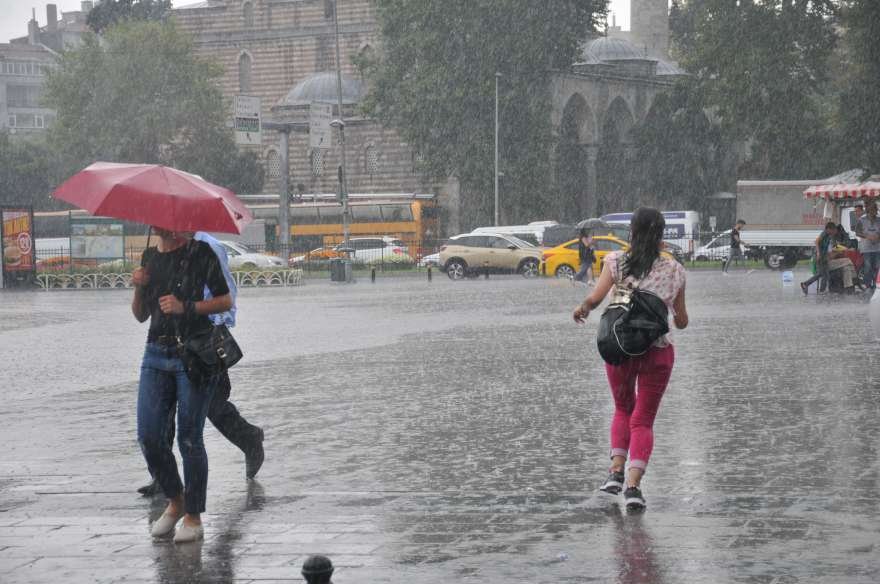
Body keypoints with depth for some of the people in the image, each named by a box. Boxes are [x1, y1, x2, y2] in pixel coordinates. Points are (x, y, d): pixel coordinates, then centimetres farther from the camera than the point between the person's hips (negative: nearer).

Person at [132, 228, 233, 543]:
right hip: (157, 353, 5)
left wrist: (185, 307, -15)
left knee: (189, 438, -4)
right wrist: (139, 288, -2)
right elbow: (141, 315, 17)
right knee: (148, 436, -1)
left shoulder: (200, 253, -3)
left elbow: (225, 301, -4)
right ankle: (175, 501, 20)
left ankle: (194, 517, 5)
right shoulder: (150, 257, 13)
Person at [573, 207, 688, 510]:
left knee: (623, 410, 24)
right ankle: (633, 485, -9)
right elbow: (682, 321, 7)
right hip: (657, 351, 0)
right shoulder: (674, 270, 2)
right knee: (643, 420, 7)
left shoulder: (616, 261, -3)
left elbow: (595, 297, -15)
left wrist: (582, 309, 7)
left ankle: (616, 471, 8)